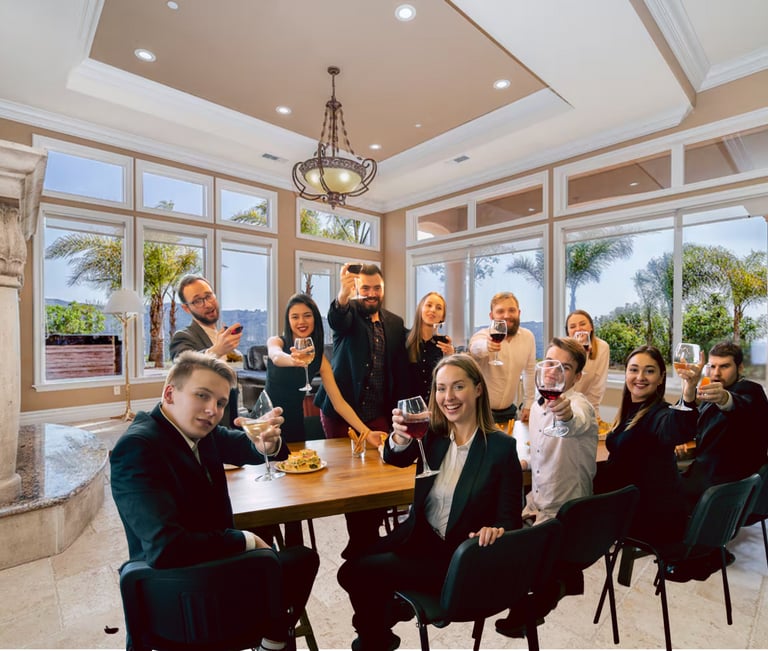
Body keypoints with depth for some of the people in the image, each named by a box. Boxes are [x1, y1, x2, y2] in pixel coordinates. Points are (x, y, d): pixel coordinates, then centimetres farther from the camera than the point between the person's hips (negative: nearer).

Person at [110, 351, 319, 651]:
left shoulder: (199, 429, -5)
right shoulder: (137, 446, -27)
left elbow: (245, 448, 9)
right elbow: (165, 548, -34)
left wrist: (268, 442, -16)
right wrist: (246, 541, -21)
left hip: (211, 560, 8)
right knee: (303, 558, 1)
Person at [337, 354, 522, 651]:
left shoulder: (502, 446, -15)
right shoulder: (433, 433, -4)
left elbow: (510, 518, -11)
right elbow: (397, 458, -18)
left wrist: (495, 531, -33)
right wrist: (400, 437, -40)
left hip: (459, 557, -4)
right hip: (420, 536, 4)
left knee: (359, 572, -13)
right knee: (353, 567, -12)